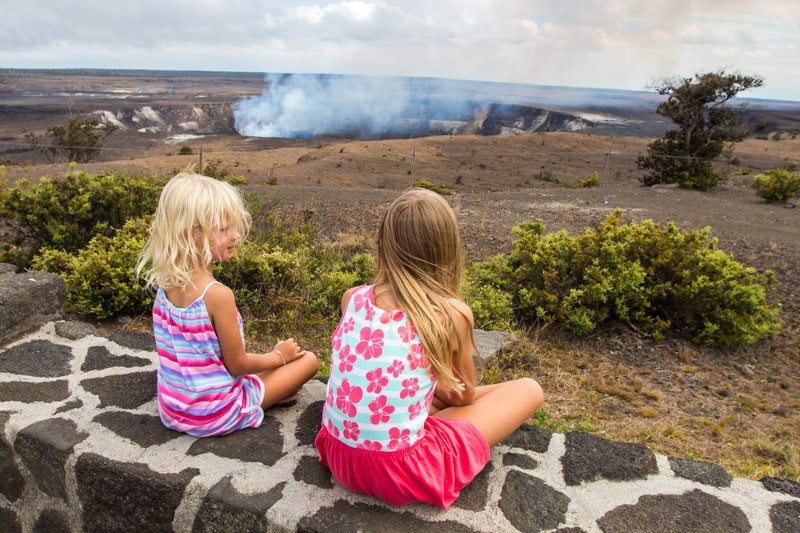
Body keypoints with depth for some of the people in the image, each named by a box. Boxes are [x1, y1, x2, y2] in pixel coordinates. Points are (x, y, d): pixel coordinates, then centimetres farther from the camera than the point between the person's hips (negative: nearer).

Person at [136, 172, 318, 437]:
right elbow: (237, 364, -18)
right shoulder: (218, 295, -29)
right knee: (308, 359, 2)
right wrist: (279, 356, 0)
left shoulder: (164, 285, -6)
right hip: (212, 416, -7)